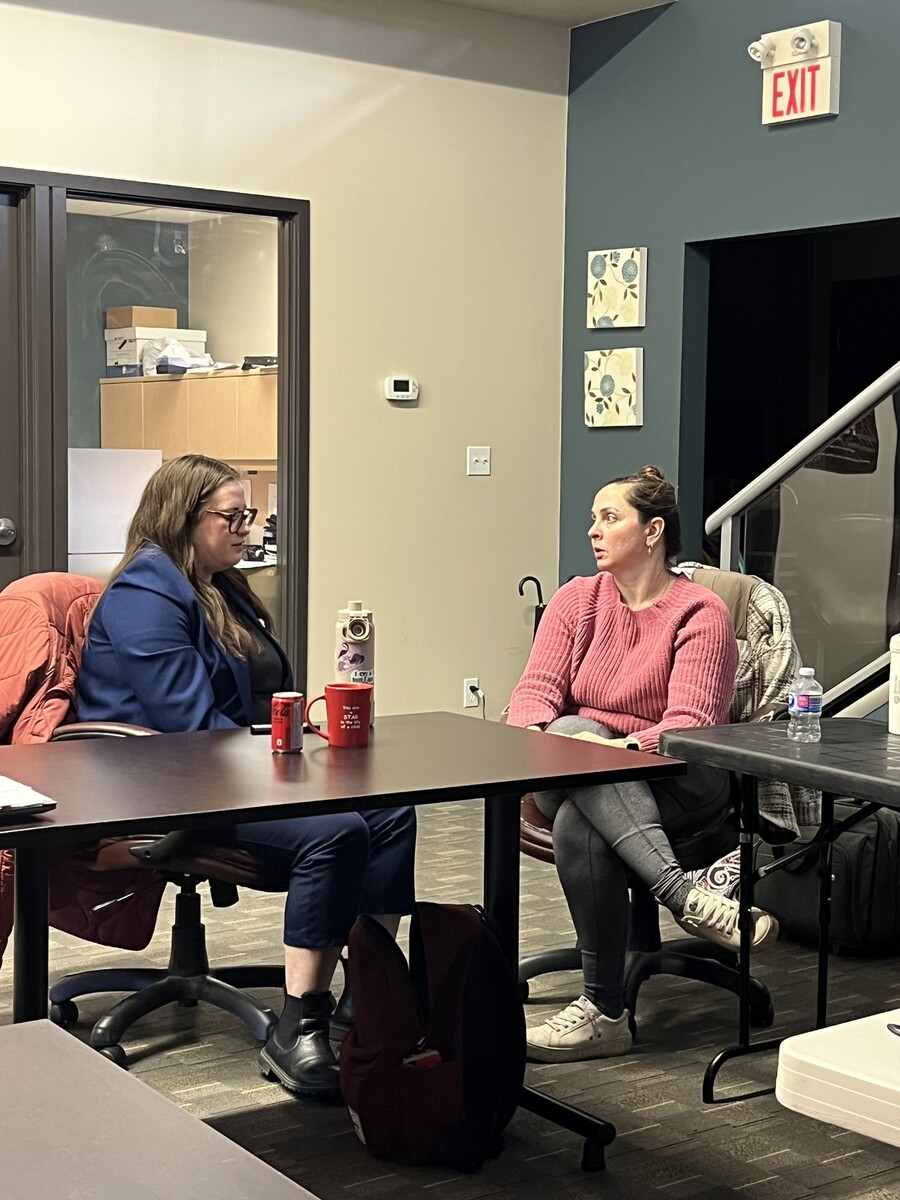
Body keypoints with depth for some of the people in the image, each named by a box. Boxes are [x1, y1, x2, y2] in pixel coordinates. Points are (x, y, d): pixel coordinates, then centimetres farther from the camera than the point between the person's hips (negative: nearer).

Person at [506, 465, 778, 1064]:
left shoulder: (701, 614, -2)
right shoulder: (577, 600, 12)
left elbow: (691, 723, -14)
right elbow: (534, 693, 2)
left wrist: (622, 748, -32)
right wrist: (549, 738, -22)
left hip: (673, 780, -4)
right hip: (577, 780, 4)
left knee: (579, 824, -35)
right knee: (571, 731, -33)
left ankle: (606, 1014, -29)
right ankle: (684, 894, -42)